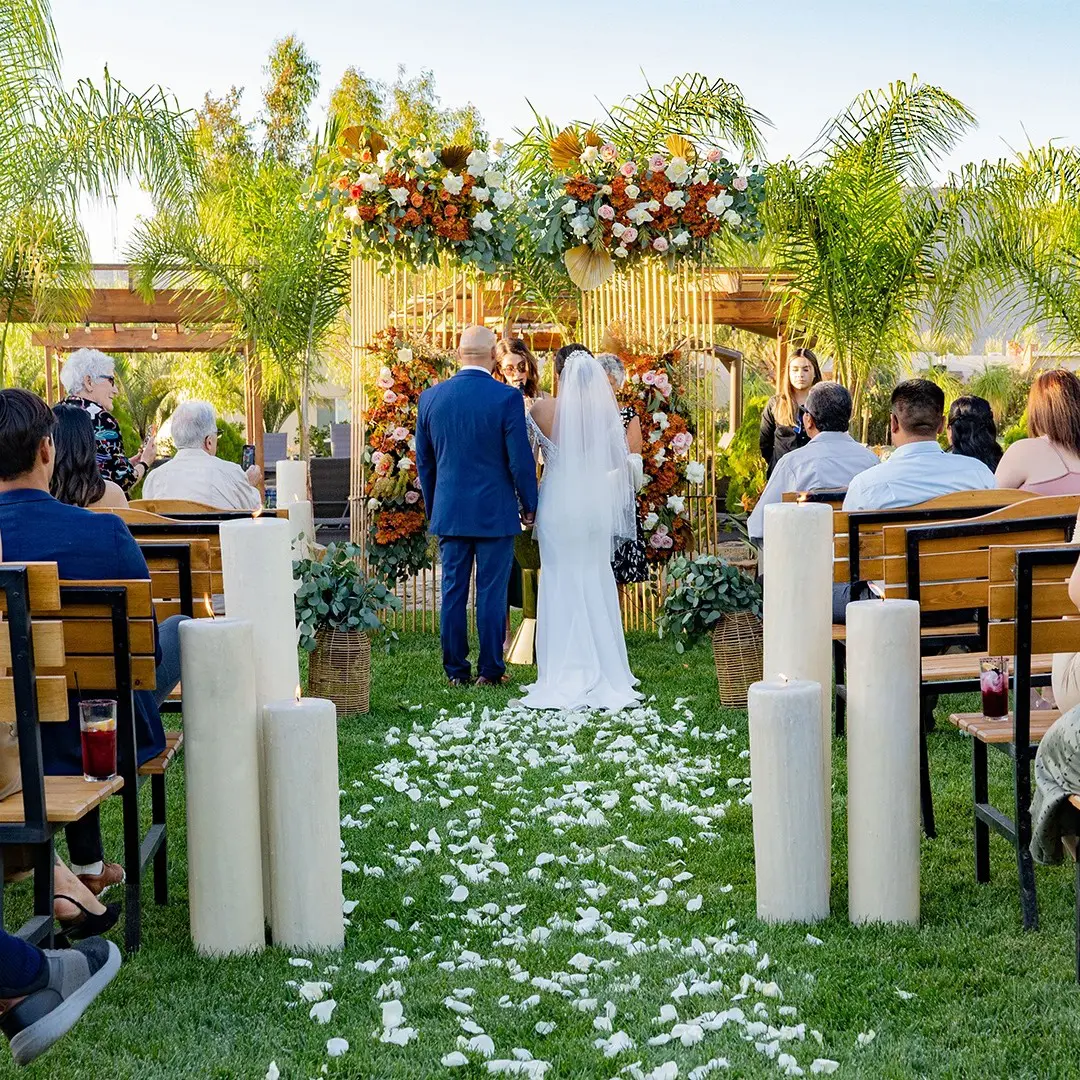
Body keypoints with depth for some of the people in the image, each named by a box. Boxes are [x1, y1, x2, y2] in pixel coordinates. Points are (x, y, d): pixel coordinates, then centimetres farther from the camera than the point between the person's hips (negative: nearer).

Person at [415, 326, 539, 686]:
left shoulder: (430, 397, 2)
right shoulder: (507, 397, -11)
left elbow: (424, 461, 10)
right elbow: (521, 458, -9)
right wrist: (529, 505, 4)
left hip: (449, 512, 3)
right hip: (496, 513, -3)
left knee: (452, 591, 8)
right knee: (492, 592, 3)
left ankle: (456, 670, 13)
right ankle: (490, 670, 8)